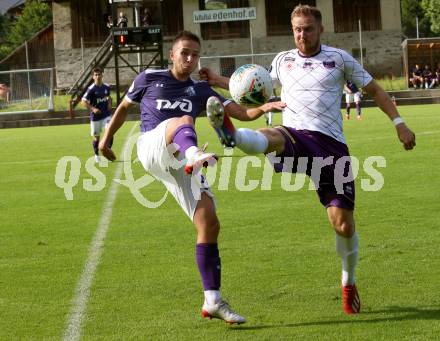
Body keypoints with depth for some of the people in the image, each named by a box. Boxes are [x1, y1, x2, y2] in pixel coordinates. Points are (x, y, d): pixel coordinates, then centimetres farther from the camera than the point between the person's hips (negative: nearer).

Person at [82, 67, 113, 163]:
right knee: (96, 137, 7)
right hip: (96, 116, -3)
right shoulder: (91, 89, -13)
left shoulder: (106, 87, 2)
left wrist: (109, 104, 1)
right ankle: (96, 155, 25)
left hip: (106, 114, 3)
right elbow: (84, 101, -12)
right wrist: (92, 109, -21)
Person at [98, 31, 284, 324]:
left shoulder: (201, 91, 19)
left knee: (210, 224, -8)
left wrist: (262, 109, -9)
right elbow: (124, 106, 29)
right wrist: (107, 139, 31)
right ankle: (195, 154, -76)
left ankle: (213, 301, 0)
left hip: (179, 163, 4)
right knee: (184, 120, -36)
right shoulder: (150, 79, 14)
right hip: (151, 147, -4)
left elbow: (242, 113, 12)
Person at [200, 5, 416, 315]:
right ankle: (232, 135, -73)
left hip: (330, 144, -1)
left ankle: (349, 283, 20)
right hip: (294, 138, 1)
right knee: (271, 137, -38)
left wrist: (399, 122, 6)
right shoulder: (283, 61, 17)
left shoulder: (339, 59, 9)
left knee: (343, 224, -4)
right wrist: (220, 81, 26)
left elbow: (374, 89, 16)